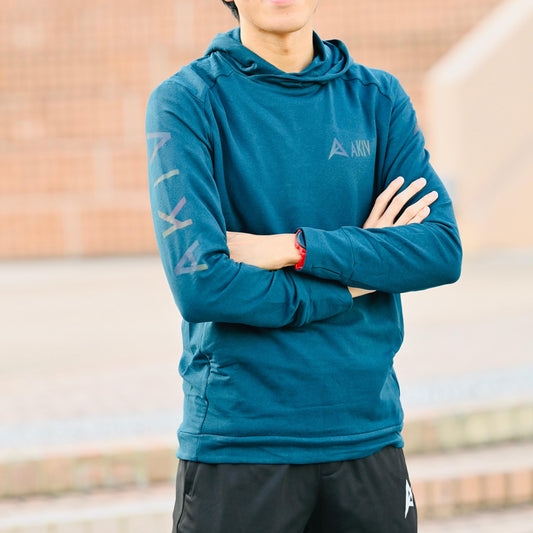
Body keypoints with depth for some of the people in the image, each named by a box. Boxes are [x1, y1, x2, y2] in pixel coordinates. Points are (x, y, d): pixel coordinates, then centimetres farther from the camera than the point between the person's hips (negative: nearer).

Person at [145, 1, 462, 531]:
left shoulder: (379, 99, 7)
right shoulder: (184, 102, -5)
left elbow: (443, 250, -5)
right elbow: (199, 285, -15)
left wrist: (291, 248, -14)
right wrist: (353, 279, -9)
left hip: (368, 432, 3)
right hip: (237, 443, -3)